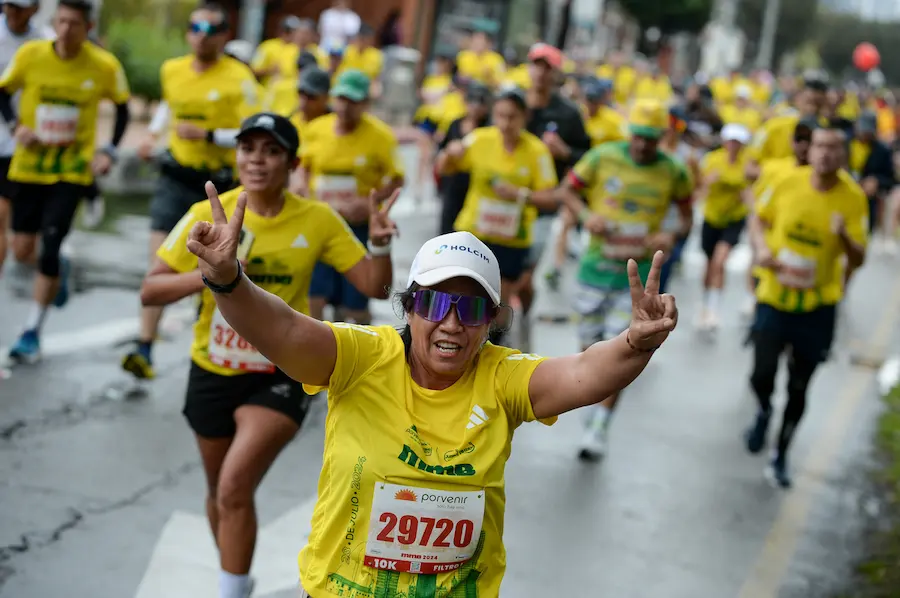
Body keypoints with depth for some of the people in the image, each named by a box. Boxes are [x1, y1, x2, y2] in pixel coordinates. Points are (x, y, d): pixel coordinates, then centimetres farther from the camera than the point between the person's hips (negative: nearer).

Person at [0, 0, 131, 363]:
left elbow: (122, 108, 6)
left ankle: (33, 332, 2)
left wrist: (109, 151, -5)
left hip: (72, 170, -2)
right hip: (29, 166, 2)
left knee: (49, 249, -11)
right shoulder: (31, 54, -9)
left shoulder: (105, 66, -10)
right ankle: (58, 270, 42)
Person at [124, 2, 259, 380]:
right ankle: (145, 348, -14)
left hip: (218, 183, -3)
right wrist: (154, 132, 12)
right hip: (175, 177, 3)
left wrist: (207, 135, -24)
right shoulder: (171, 70, 6)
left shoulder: (238, 79, -11)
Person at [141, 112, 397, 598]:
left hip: (281, 374, -2)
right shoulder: (208, 215, -11)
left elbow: (375, 287, -6)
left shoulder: (317, 220, -10)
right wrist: (207, 276, -29)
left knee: (235, 488, -20)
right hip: (213, 371, 2)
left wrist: (380, 244, -26)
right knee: (219, 492, 18)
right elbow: (150, 290, -11)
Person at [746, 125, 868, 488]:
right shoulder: (789, 184, -9)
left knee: (798, 388, 9)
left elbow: (858, 260, -11)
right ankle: (764, 411, 26)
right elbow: (759, 219, 9)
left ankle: (780, 458, 28)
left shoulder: (854, 199, -12)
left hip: (818, 307, 0)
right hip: (774, 298, 0)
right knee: (763, 374, -11)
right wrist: (761, 248, -11)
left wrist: (845, 237, -32)